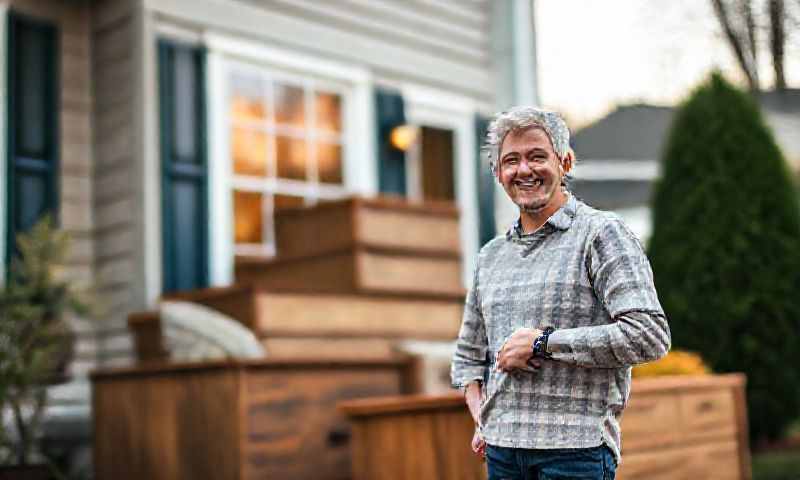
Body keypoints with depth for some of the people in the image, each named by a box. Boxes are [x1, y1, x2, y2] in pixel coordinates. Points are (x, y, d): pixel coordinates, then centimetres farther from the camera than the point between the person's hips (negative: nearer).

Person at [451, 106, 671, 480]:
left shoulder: (601, 233, -3)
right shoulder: (491, 255, 15)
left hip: (576, 448, -5)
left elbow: (650, 336, -14)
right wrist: (483, 420, 8)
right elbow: (468, 355, 25)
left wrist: (544, 342, -12)